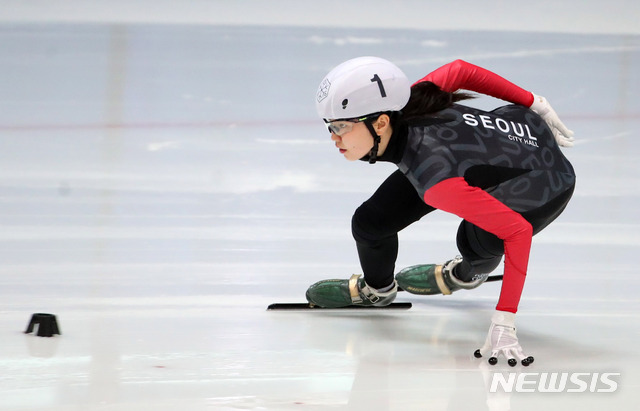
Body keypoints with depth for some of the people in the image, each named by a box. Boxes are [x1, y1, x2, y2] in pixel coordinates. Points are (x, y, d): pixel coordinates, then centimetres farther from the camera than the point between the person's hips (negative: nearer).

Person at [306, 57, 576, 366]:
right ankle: (376, 289, 34)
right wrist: (533, 105, 4)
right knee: (370, 222, -1)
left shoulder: (433, 175, -42)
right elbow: (459, 70, -9)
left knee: (476, 240, -32)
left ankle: (469, 273, 8)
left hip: (548, 181, -6)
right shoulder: (401, 105, -24)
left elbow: (519, 231, -41)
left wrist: (503, 323, -44)